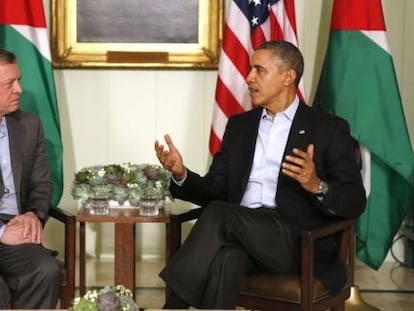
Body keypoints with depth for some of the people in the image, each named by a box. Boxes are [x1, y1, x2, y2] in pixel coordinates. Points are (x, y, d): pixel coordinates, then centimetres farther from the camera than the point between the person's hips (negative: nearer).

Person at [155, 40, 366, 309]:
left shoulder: (329, 128, 7)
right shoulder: (239, 125, 21)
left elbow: (355, 200, -1)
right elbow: (215, 190, 17)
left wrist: (317, 187, -22)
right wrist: (182, 175, -5)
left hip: (298, 243, -3)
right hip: (241, 235, 3)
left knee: (219, 214, -29)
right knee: (226, 257, -35)